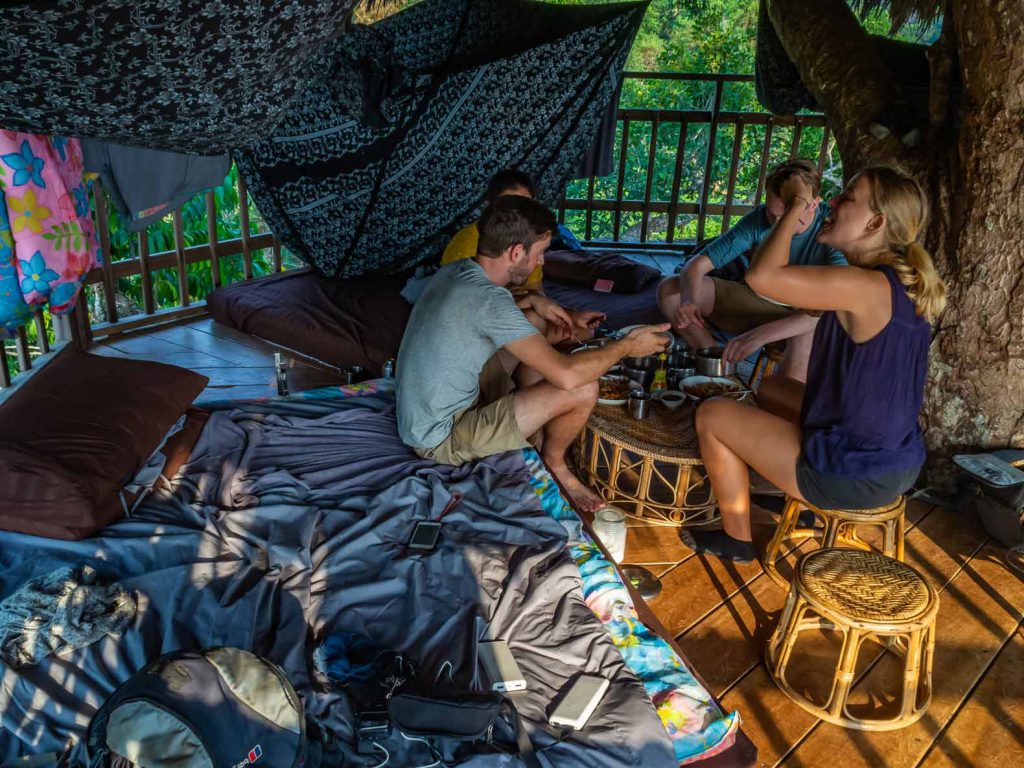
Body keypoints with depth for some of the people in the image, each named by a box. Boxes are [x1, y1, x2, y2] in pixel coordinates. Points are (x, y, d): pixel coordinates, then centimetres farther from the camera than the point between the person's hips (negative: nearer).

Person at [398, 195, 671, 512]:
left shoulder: (455, 270, -1)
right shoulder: (488, 298, -28)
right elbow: (566, 375, -30)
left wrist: (531, 301, 7)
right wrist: (627, 346, -13)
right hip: (442, 440, -9)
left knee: (533, 324, 16)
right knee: (582, 389, -19)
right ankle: (552, 461, 11)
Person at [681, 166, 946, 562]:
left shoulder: (864, 286, -26)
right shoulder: (909, 289, 2)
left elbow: (761, 276, -31)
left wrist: (796, 209, -18)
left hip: (852, 478, -9)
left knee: (712, 415, 3)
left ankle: (736, 538, 18)